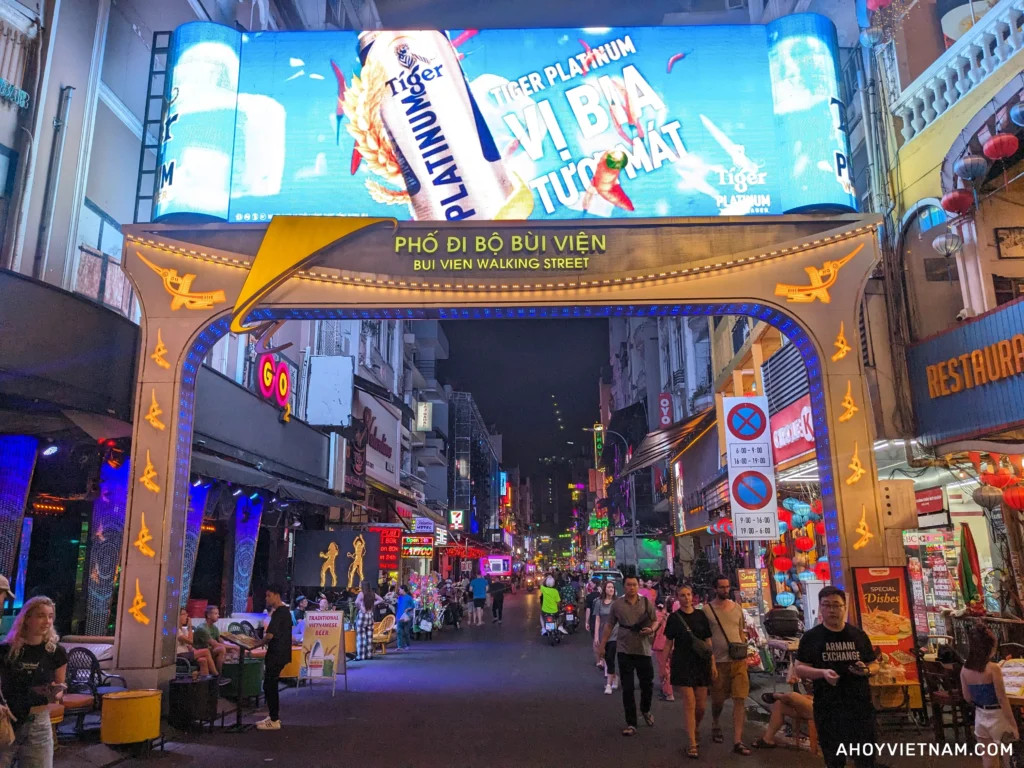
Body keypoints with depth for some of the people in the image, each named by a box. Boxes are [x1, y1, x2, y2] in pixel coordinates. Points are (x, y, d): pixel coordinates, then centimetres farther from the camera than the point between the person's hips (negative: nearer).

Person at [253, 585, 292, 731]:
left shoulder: (279, 613, -17)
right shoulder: (285, 611, 14)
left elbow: (270, 635, -23)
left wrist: (257, 645, -9)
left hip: (277, 655, -10)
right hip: (279, 654, 10)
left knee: (269, 686, -4)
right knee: (271, 685, 17)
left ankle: (274, 721, 0)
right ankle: (273, 716, 25)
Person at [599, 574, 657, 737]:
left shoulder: (647, 603, 1)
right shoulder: (617, 604, 0)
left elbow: (655, 621, 9)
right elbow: (609, 625, 6)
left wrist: (651, 629, -14)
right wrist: (602, 645, 4)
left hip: (643, 650, 1)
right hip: (624, 651, 0)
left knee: (647, 684, 9)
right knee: (627, 688, 2)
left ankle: (645, 710, 40)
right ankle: (631, 724, 12)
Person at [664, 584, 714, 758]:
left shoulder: (700, 615, 5)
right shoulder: (674, 618, 0)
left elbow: (708, 641, 8)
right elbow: (668, 644, 4)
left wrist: (713, 664, 4)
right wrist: (664, 665, 1)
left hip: (701, 663, 3)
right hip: (682, 664, -3)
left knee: (701, 706, 6)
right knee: (689, 703, -7)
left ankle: (694, 730, 35)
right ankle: (692, 744, 1)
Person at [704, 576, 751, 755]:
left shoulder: (737, 607, 8)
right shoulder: (707, 609, -5)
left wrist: (743, 649, 7)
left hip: (738, 661, 3)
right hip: (718, 661, -3)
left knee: (740, 700, -5)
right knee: (718, 700, 10)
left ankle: (737, 741, 0)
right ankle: (715, 726, 39)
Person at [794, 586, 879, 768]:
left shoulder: (858, 634, 6)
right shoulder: (811, 637, -2)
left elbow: (874, 665, 13)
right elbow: (798, 669, -4)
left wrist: (866, 670, -10)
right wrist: (822, 673, -21)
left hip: (860, 706, 2)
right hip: (827, 709, -2)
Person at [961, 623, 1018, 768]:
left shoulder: (965, 670, -4)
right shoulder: (993, 668, -19)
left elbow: (968, 698, 3)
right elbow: (1002, 699, -17)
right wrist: (1014, 725, -10)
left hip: (980, 717, 5)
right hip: (997, 718, -5)